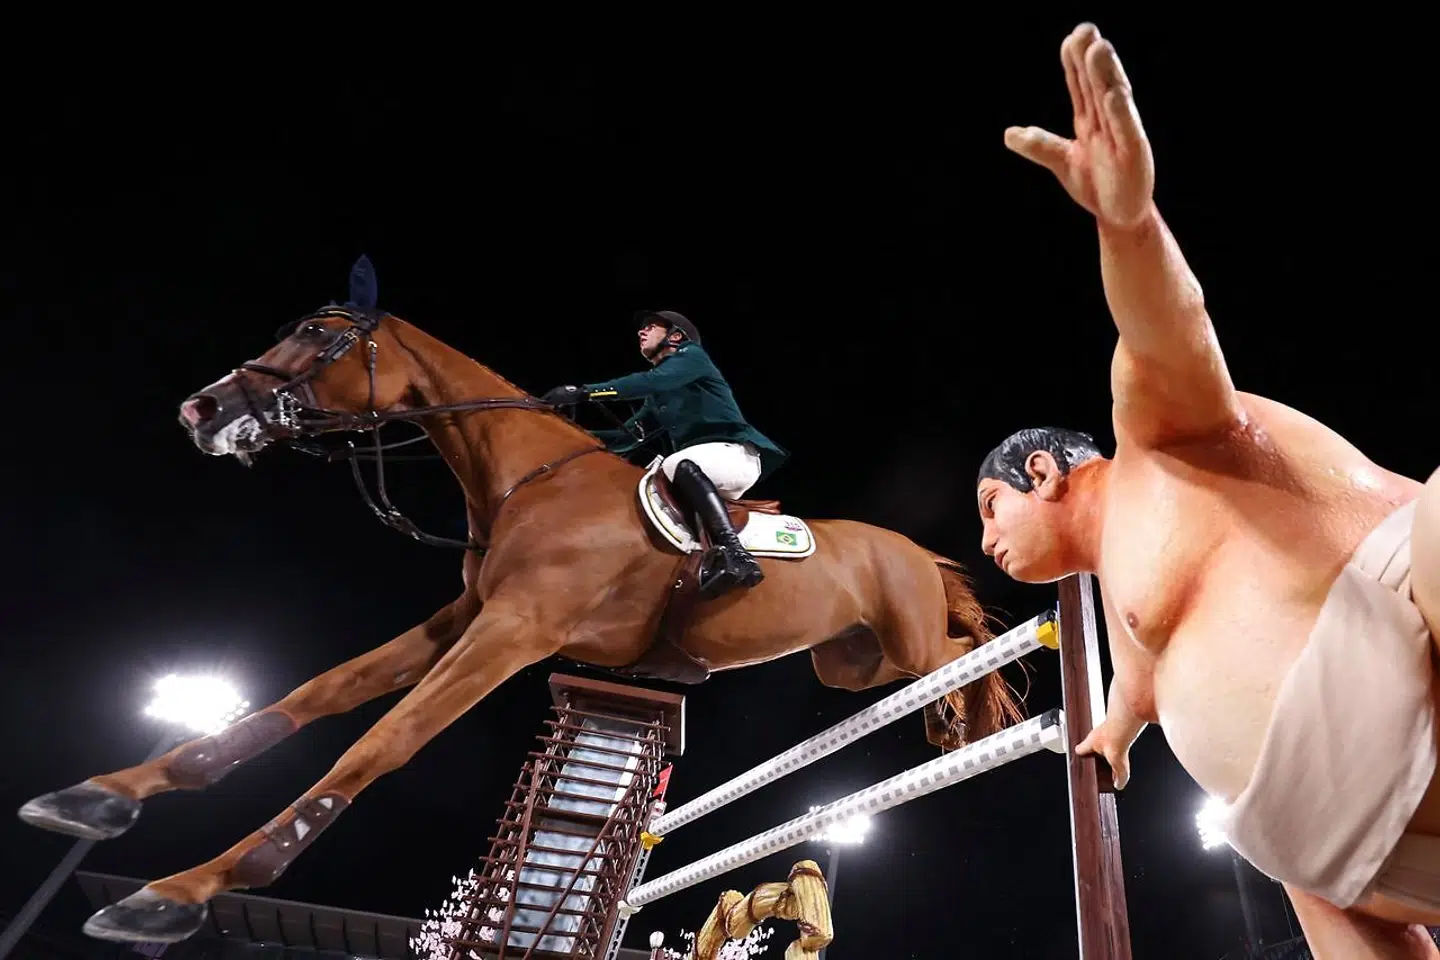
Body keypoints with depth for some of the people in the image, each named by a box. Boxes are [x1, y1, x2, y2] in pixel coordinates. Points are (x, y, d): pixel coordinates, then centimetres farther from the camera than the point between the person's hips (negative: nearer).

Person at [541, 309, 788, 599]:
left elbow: (650, 382, -16)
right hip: (698, 464, 9)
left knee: (678, 465, -36)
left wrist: (583, 391, -19)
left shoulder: (692, 355, 3)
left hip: (734, 453, -9)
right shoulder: (656, 398, 26)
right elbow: (627, 438, 22)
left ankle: (735, 556, -50)